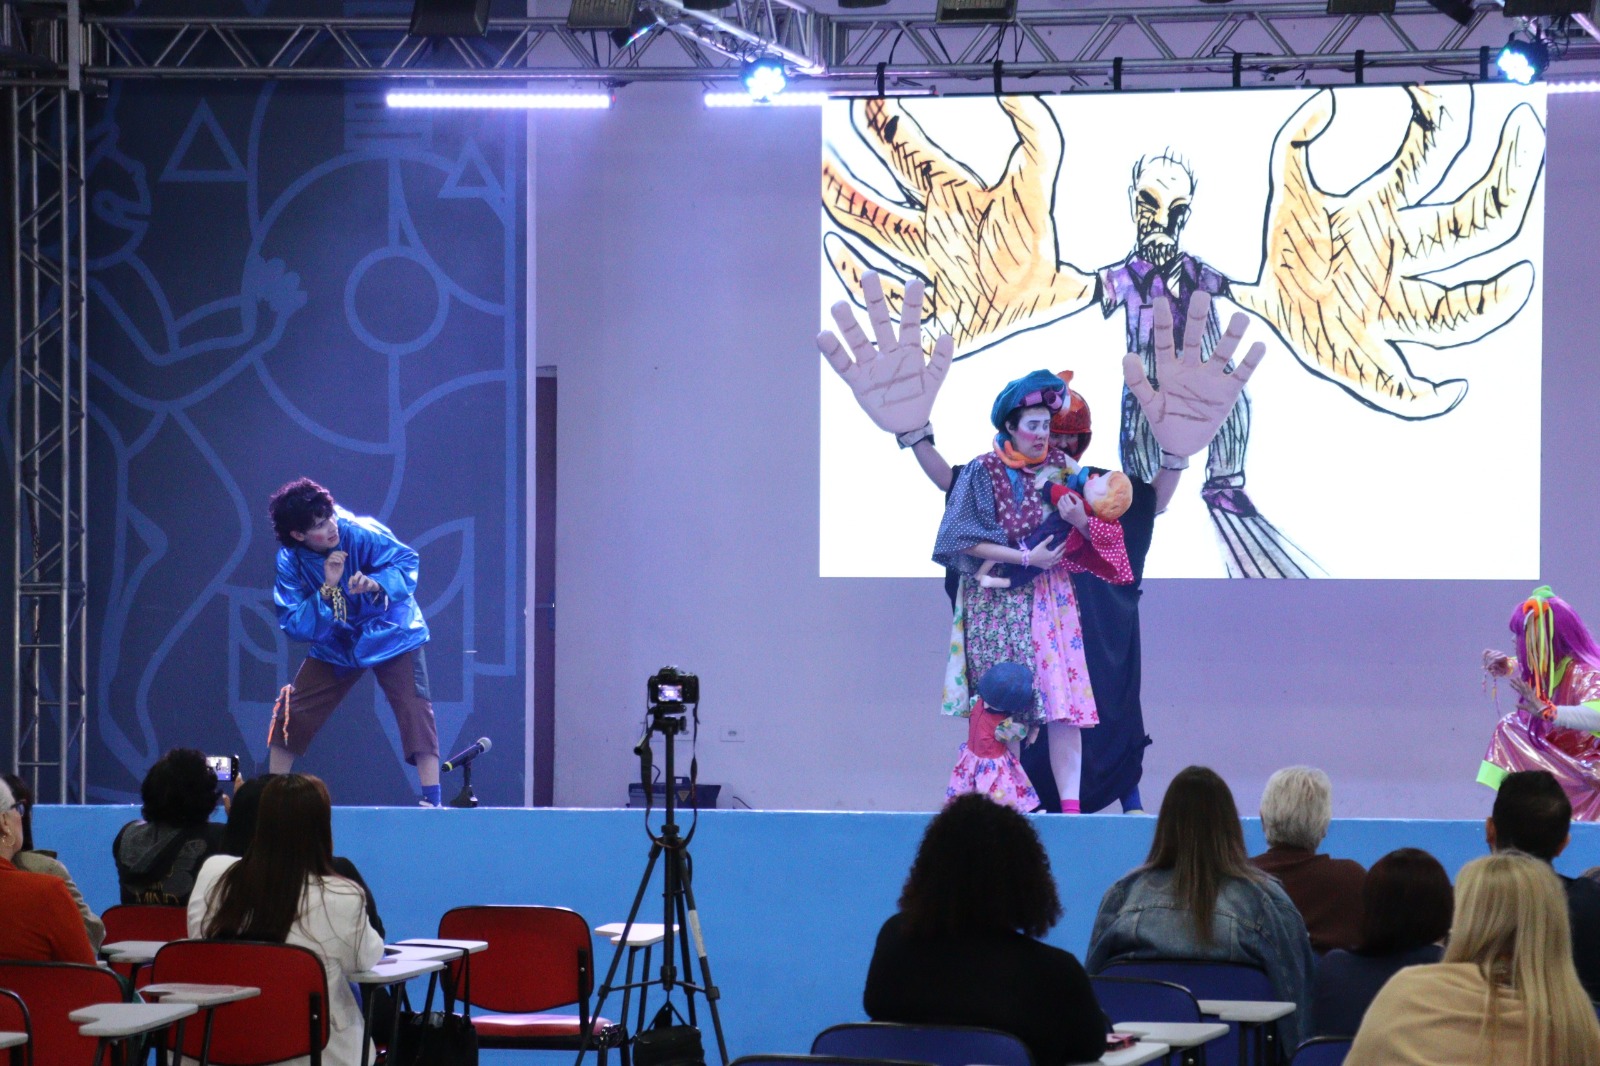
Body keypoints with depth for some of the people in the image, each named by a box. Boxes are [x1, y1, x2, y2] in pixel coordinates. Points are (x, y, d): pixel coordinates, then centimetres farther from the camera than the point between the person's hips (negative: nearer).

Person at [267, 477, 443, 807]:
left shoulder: (360, 533, -24)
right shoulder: (289, 561, -16)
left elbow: (406, 562, -19)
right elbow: (293, 625, -19)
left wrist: (375, 583, -39)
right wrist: (327, 589, -32)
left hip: (389, 635, -3)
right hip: (335, 647, 3)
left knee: (414, 708, -19)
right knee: (291, 713, 1)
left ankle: (432, 799, -18)